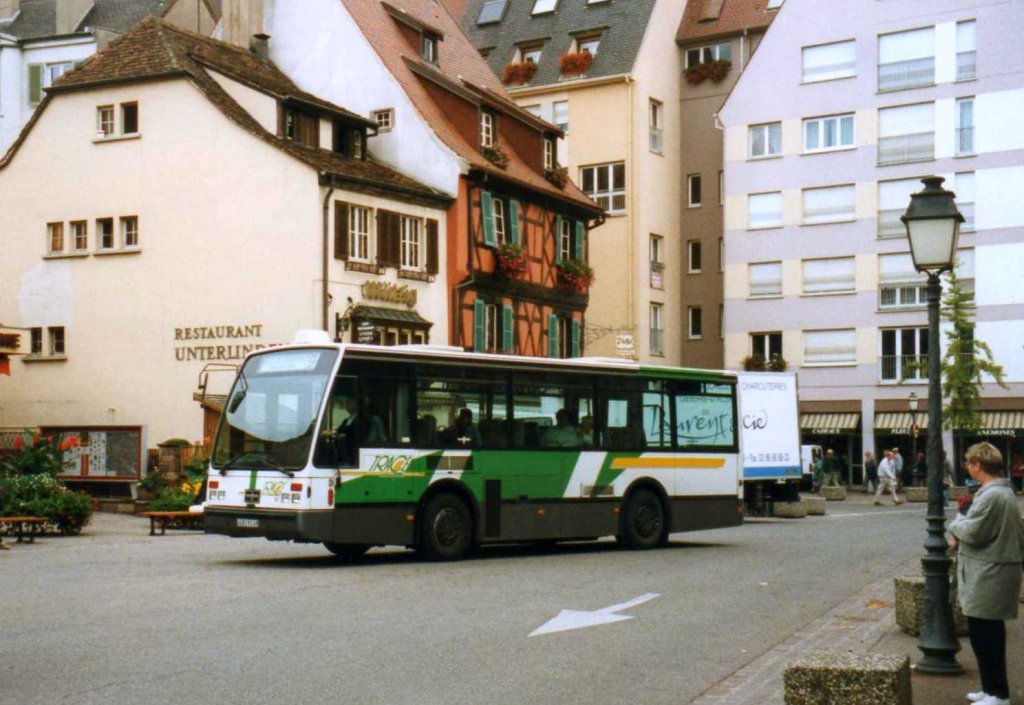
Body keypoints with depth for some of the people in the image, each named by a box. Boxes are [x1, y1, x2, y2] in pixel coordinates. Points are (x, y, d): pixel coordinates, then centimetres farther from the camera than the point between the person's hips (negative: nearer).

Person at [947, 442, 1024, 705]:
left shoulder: (990, 496, -21)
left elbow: (972, 532, -22)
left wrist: (956, 524, -1)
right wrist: (961, 535, 8)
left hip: (988, 578, -10)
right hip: (993, 575, 10)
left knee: (983, 635, -3)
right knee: (990, 634, 18)